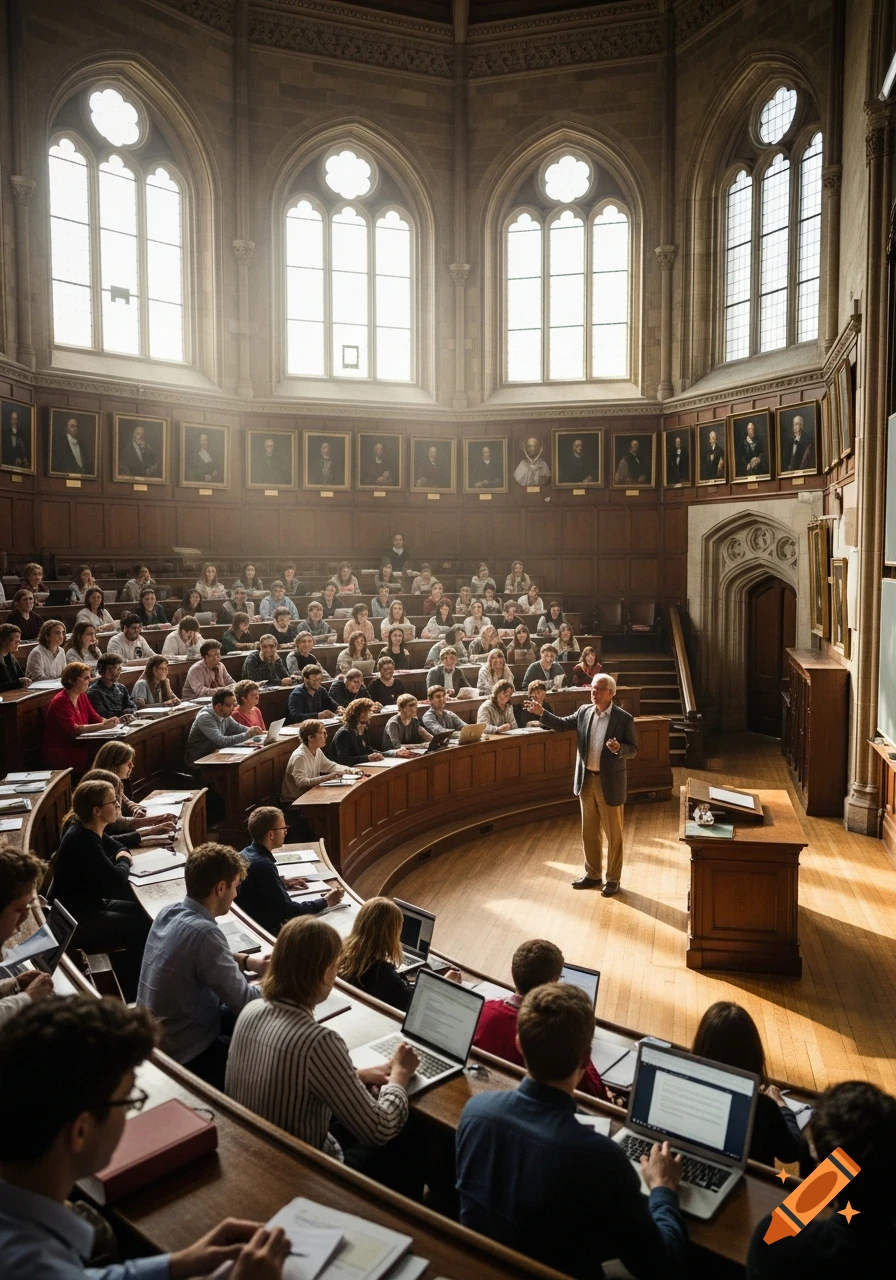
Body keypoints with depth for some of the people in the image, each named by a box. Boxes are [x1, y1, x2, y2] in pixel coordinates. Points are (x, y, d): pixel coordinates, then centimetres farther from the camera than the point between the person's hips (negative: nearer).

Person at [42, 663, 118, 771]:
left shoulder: (82, 696, 9)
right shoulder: (60, 701, -16)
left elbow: (95, 718, 7)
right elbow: (72, 730, -25)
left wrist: (109, 722, -15)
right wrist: (102, 726, -29)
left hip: (76, 747, 7)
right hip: (58, 753, -7)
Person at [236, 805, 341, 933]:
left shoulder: (245, 854, 0)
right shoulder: (263, 865, -27)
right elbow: (288, 910, -24)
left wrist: (283, 883, 16)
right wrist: (326, 901, -15)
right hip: (268, 929, -9)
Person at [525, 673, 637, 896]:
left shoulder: (624, 718, -12)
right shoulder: (584, 712, 2)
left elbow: (633, 749, -10)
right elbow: (562, 723, 11)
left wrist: (619, 748, -31)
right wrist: (542, 713, -2)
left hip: (609, 782, -5)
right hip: (586, 780, 5)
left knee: (613, 834, 7)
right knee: (589, 832, 16)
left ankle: (613, 879, 20)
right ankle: (593, 874, 31)